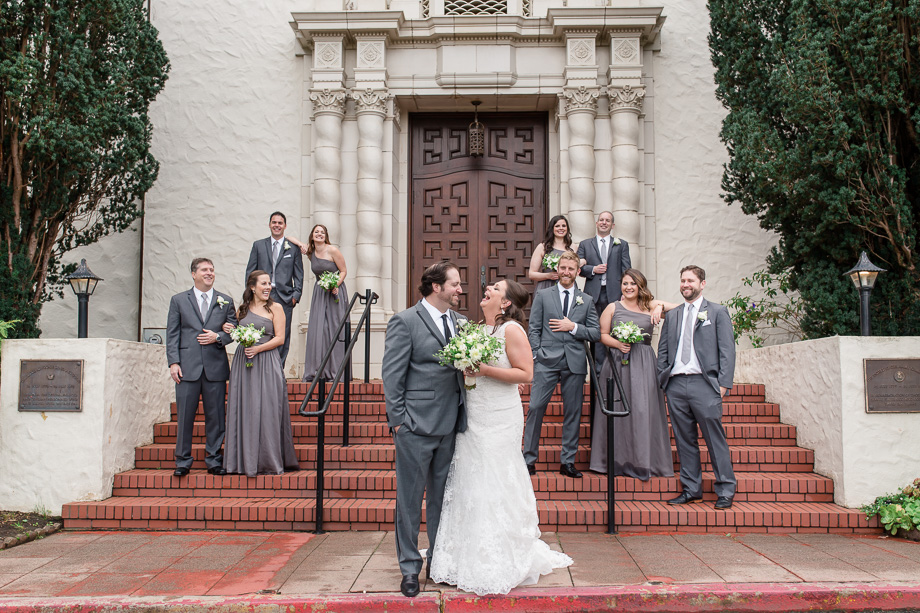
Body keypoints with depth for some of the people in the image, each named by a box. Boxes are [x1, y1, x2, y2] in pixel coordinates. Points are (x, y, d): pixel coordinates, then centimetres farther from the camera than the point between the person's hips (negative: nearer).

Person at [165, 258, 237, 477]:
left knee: (215, 416, 3)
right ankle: (183, 461, 11)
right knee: (185, 416, 1)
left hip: (216, 366, 1)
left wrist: (218, 337, -9)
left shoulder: (226, 301, 13)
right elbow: (172, 334, 5)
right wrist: (173, 362, -4)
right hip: (188, 367, -1)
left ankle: (214, 461, 13)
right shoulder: (178, 300, 10)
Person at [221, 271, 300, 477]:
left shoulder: (275, 308, 2)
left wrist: (258, 348, -16)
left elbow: (279, 339, -4)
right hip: (242, 363, 4)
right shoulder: (243, 308, 14)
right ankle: (245, 461, 11)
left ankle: (268, 461, 2)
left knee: (266, 411, -5)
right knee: (244, 411, 4)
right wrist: (228, 328, 3)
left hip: (266, 362, -4)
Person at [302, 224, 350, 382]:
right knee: (317, 330, 0)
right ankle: (316, 370, 4)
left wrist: (335, 285, -18)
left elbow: (343, 271, -5)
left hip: (335, 292, -4)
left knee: (334, 328, -4)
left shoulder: (333, 251, -10)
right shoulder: (310, 251, 5)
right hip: (319, 293, 4)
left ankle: (335, 370, -1)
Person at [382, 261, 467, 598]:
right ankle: (410, 567, 16)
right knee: (410, 499, 4)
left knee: (442, 497, 15)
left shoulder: (461, 322, 11)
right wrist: (398, 420, -10)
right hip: (416, 426, -5)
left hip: (450, 426, 6)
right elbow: (392, 375, -7)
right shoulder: (405, 322, -6)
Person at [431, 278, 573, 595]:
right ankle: (471, 558, 21)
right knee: (469, 483, 9)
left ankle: (500, 565, 10)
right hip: (473, 417, 7)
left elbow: (525, 373, -14)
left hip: (499, 420, -7)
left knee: (495, 486, -2)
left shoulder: (512, 329, -9)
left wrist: (485, 370, -20)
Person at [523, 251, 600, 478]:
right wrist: (536, 355, -4)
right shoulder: (543, 295, 9)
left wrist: (573, 327, -6)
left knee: (573, 412, 5)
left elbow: (596, 334, 8)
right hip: (547, 360, -2)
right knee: (535, 408, -6)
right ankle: (529, 459, 3)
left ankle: (567, 461, 15)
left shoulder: (586, 301, 12)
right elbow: (534, 329, 6)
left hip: (575, 363, 2)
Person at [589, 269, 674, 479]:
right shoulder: (612, 308, 9)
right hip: (617, 362, 0)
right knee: (617, 409, -1)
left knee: (643, 409, -4)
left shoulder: (651, 307, 9)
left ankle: (642, 461, 4)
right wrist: (617, 344, -11)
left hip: (644, 365, 0)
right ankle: (618, 460, 7)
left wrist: (661, 307, -9)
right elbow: (602, 334, 6)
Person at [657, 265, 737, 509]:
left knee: (715, 439, -3)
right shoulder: (672, 316, 19)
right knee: (684, 440, 7)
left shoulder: (718, 312, 7)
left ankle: (725, 491, 6)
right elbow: (663, 350, 17)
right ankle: (691, 490, 15)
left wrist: (723, 383, -8)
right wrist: (662, 380, 5)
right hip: (675, 385, 4)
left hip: (704, 383, -4)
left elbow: (727, 350, 1)